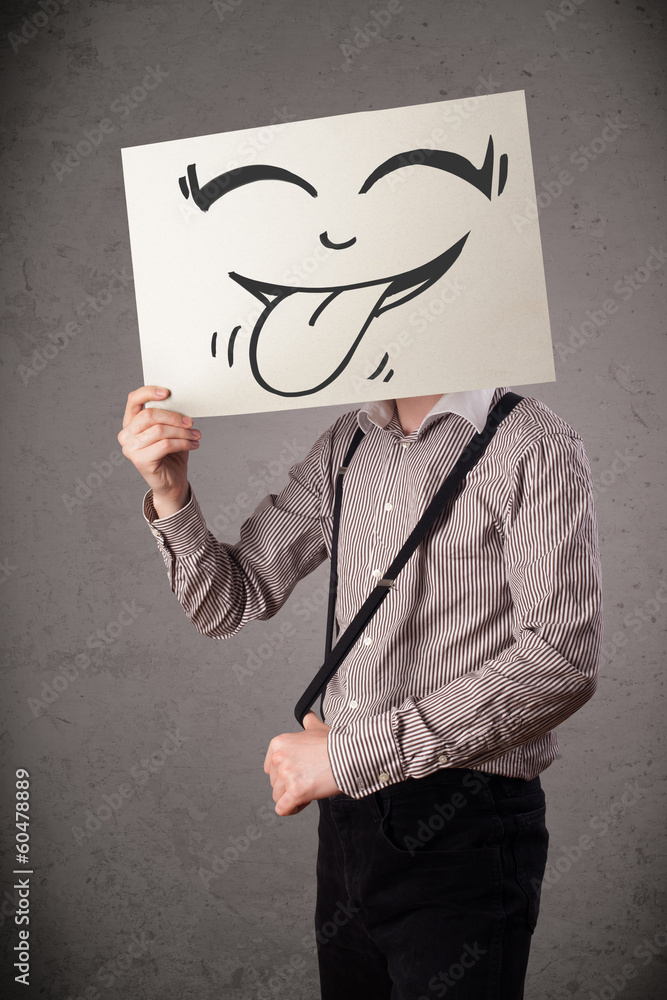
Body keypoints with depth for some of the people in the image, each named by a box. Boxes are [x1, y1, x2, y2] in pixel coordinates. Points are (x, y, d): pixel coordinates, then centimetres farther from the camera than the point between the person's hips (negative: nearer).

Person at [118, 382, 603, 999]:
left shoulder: (533, 444, -12)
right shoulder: (346, 444, 8)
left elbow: (562, 660, -22)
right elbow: (228, 604, 10)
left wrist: (354, 749, -21)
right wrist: (169, 492, -9)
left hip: (461, 832, -6)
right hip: (349, 809, 6)